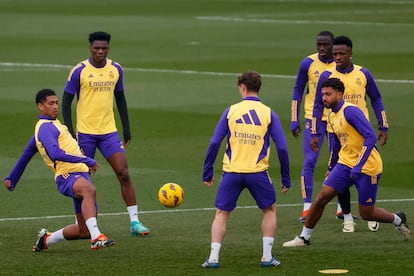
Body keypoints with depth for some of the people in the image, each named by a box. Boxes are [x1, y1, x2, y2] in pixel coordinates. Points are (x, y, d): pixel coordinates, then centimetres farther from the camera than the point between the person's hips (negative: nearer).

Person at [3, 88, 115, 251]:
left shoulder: (51, 125, 25)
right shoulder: (46, 127, -7)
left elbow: (27, 154, 36)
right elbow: (55, 153, -26)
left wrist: (11, 179, 46)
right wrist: (87, 161, -29)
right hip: (67, 177, -10)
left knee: (84, 231, 5)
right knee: (89, 189, -41)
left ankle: (47, 239, 27)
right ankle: (96, 238, -54)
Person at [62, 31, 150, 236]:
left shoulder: (115, 69, 5)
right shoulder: (79, 71, -7)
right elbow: (66, 101, -4)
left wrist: (126, 128, 12)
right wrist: (69, 131, -11)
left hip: (109, 131, 3)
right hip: (85, 133, -3)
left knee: (124, 174, -7)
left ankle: (135, 222, -6)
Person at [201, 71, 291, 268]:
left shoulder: (231, 111, 2)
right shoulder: (269, 114, 3)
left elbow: (214, 143, -1)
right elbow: (282, 147, -1)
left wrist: (207, 173, 7)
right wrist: (286, 178, 8)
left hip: (232, 172, 0)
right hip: (257, 172, 0)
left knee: (221, 213, 13)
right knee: (270, 210, 20)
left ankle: (213, 257, 3)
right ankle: (267, 257, 15)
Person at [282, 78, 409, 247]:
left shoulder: (350, 111, -19)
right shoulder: (332, 116, 9)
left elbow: (370, 137, -25)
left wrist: (358, 167, -26)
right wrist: (331, 168, 29)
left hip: (367, 167, -7)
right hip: (345, 164, 7)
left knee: (366, 213, 1)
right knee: (322, 197, -6)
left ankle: (398, 220, 28)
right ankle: (304, 238, 3)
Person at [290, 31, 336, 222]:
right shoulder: (308, 63, -4)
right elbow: (298, 91, 4)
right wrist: (294, 121, 1)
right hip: (313, 118, -1)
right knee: (309, 162, -10)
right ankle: (307, 208, -9)